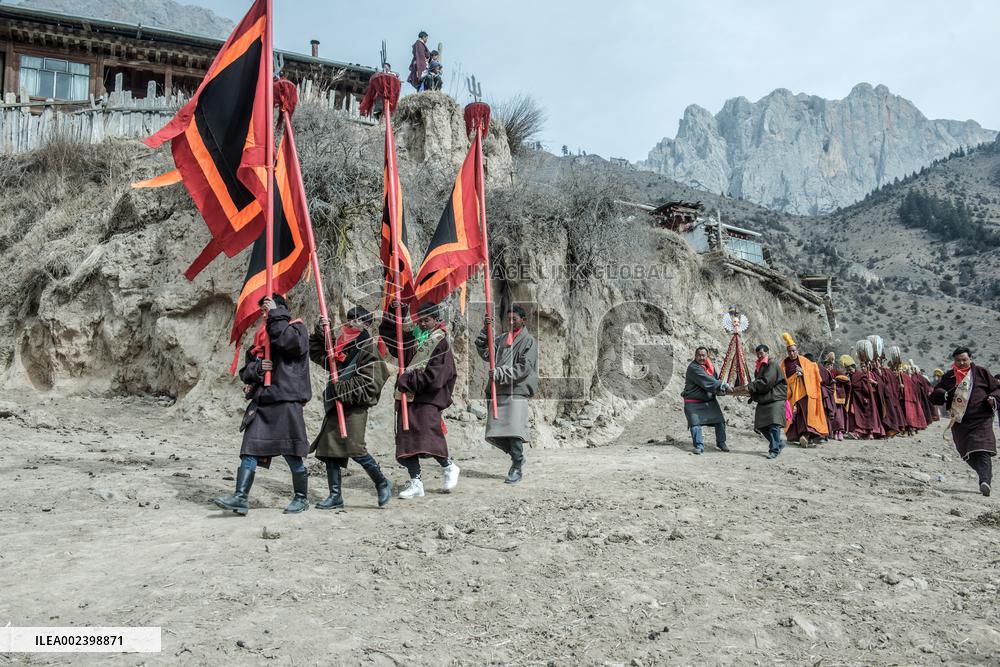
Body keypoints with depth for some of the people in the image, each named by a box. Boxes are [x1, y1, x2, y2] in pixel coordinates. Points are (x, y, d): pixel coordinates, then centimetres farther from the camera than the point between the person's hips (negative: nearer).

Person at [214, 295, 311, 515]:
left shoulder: (297, 328, 3)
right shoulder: (261, 336, 21)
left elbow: (289, 341, -22)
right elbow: (245, 371, 18)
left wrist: (276, 315, -10)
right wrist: (257, 367, -5)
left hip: (286, 400, -6)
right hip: (261, 401, 6)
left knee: (291, 453, 0)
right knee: (250, 450, -3)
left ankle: (302, 498, 14)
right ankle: (241, 498, -3)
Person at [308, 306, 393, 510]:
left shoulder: (367, 347, -8)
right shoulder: (341, 343, 14)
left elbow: (368, 383, -15)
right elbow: (317, 354, 24)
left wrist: (340, 388, -16)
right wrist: (320, 333, 10)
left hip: (355, 406, -8)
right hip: (336, 405, 8)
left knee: (354, 448, -14)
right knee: (329, 447, 5)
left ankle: (383, 484, 8)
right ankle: (336, 496, 12)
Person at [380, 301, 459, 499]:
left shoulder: (441, 342, -5)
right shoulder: (412, 337, 13)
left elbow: (434, 375, -14)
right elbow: (388, 332, 22)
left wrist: (409, 380, -15)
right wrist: (394, 311, 9)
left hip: (428, 399, -6)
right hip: (406, 397, 6)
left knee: (427, 436, -15)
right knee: (406, 438, 4)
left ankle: (448, 466, 11)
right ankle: (415, 482, 12)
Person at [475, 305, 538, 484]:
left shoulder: (528, 340, -1)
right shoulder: (502, 338, 16)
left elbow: (524, 368, -10)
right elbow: (485, 353, 9)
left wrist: (500, 373, -17)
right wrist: (485, 331, -1)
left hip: (517, 391, -6)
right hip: (498, 390, 6)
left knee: (513, 430, -9)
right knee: (495, 432, 6)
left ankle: (517, 468, 3)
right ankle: (517, 457, 25)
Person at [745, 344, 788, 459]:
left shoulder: (772, 365, -9)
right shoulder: (759, 366, 17)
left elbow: (766, 382, -19)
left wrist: (750, 387, -16)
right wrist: (753, 395, 6)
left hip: (775, 399, -9)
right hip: (763, 400, 9)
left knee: (774, 424, -13)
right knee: (761, 426, 6)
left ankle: (774, 449, -6)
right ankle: (778, 444, 23)